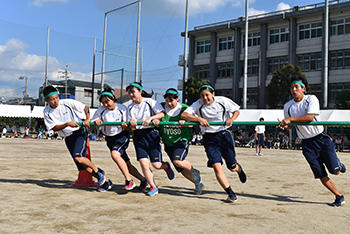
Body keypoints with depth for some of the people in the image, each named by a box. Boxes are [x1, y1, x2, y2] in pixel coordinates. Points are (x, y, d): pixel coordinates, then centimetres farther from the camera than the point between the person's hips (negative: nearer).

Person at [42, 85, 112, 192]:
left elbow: (85, 108, -4)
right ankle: (105, 181, 13)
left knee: (78, 157, -26)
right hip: (68, 138, 4)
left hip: (79, 132, -4)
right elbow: (54, 128, -7)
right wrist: (67, 124, -23)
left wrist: (87, 119, -21)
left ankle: (99, 172, -3)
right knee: (82, 166, 1)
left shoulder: (67, 103, -11)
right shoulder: (47, 112, -3)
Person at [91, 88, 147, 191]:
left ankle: (129, 180, -22)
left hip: (122, 136, -4)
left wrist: (125, 126, -32)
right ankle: (143, 180, 26)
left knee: (115, 154, -31)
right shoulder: (101, 110, -5)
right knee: (126, 164, 7)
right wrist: (96, 122, -29)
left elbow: (127, 128, -9)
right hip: (110, 139, 4)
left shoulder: (122, 108, -10)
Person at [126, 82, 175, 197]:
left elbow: (161, 114, -11)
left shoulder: (150, 101, -2)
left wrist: (150, 118, -26)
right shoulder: (130, 107, 11)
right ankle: (153, 187, 8)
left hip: (151, 133, -4)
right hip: (138, 135, 4)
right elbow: (131, 126, 8)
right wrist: (131, 123, -15)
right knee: (143, 163, -8)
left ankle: (166, 166, 31)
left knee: (156, 165, -6)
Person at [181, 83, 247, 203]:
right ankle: (231, 193, -6)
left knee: (232, 167, 7)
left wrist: (231, 119, -12)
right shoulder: (198, 104, -4)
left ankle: (238, 168, 47)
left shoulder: (223, 101, -3)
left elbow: (236, 110, 8)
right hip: (209, 138, 0)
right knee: (216, 166, -15)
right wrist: (199, 119, -23)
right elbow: (184, 115, -11)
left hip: (224, 134, 0)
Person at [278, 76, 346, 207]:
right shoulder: (287, 106, 1)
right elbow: (290, 125, 12)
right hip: (307, 143, 3)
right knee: (321, 175, 0)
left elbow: (310, 117, -26)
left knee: (335, 171, -5)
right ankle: (339, 197, 18)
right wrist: (284, 126, -11)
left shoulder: (311, 99, -10)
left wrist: (290, 119, -32)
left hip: (321, 138, -3)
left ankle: (338, 164, 32)